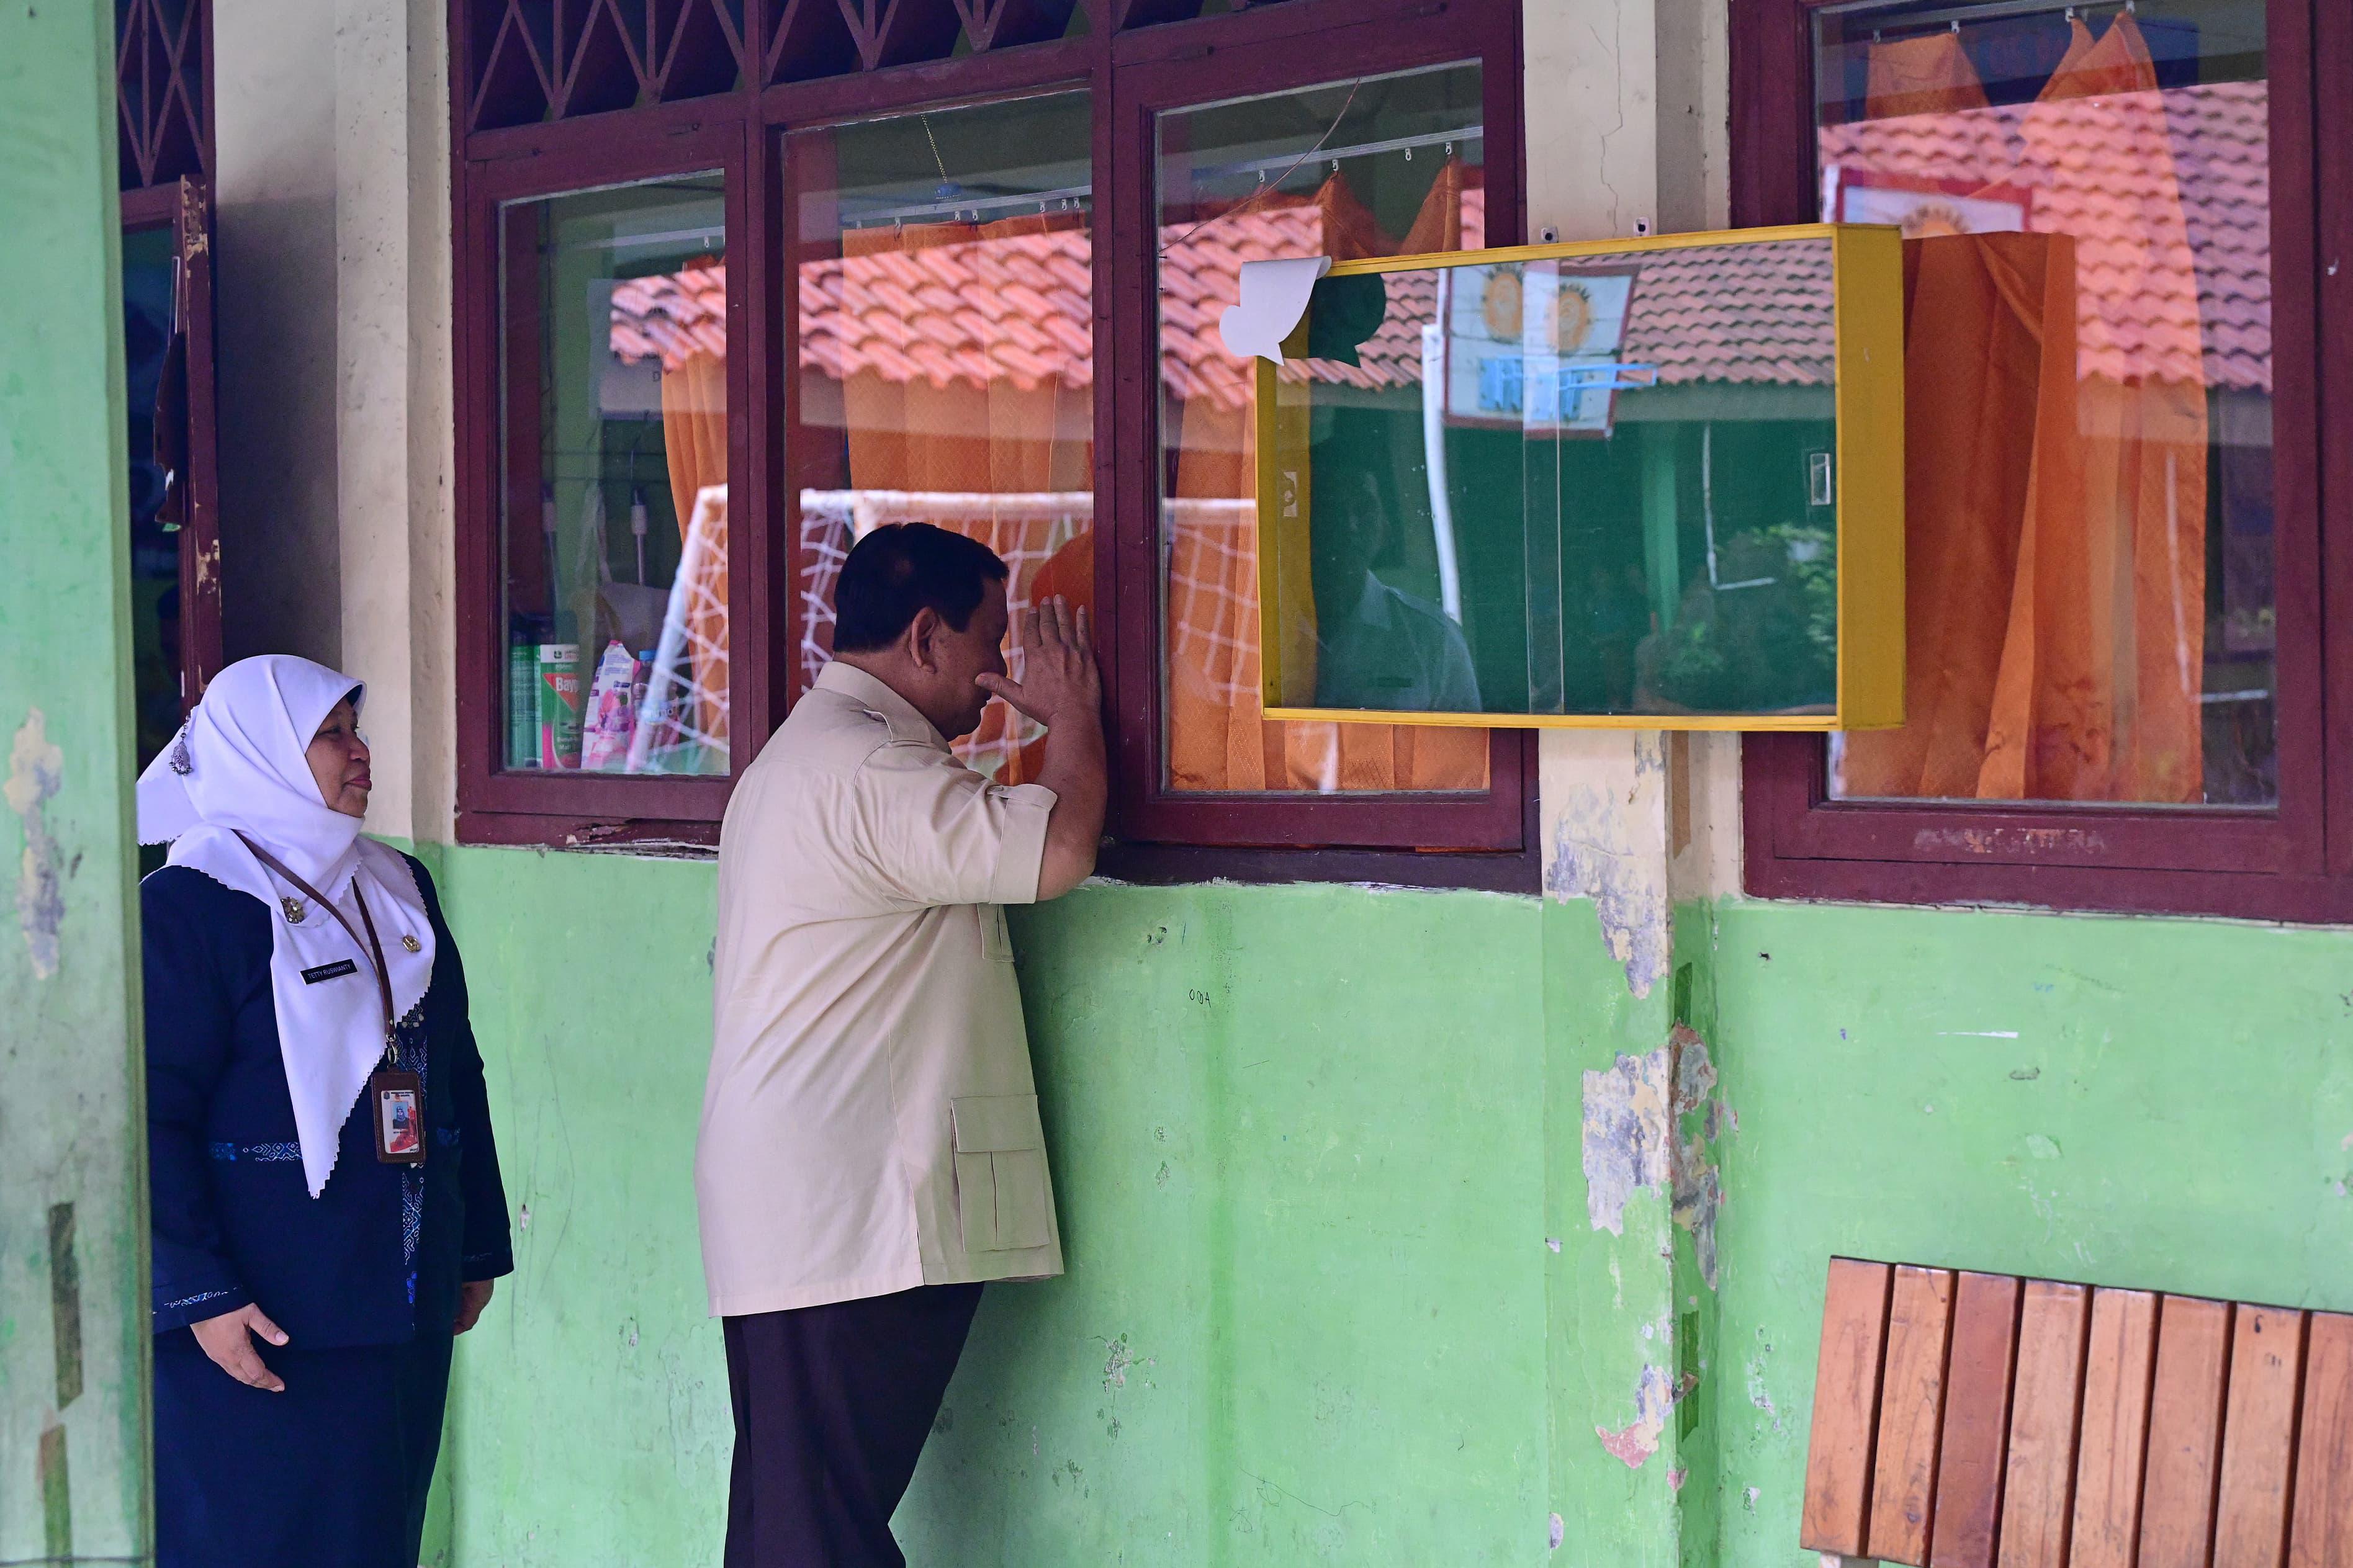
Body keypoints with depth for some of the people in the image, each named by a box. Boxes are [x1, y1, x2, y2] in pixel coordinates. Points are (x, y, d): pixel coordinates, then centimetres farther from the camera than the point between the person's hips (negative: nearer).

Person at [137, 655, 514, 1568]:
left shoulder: (398, 890, 13)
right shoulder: (188, 907, -9)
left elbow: (457, 1075, 20)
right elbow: (151, 1121, -13)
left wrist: (479, 1249, 18)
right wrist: (200, 1295, -19)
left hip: (405, 1306, 7)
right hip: (265, 1320, -7)